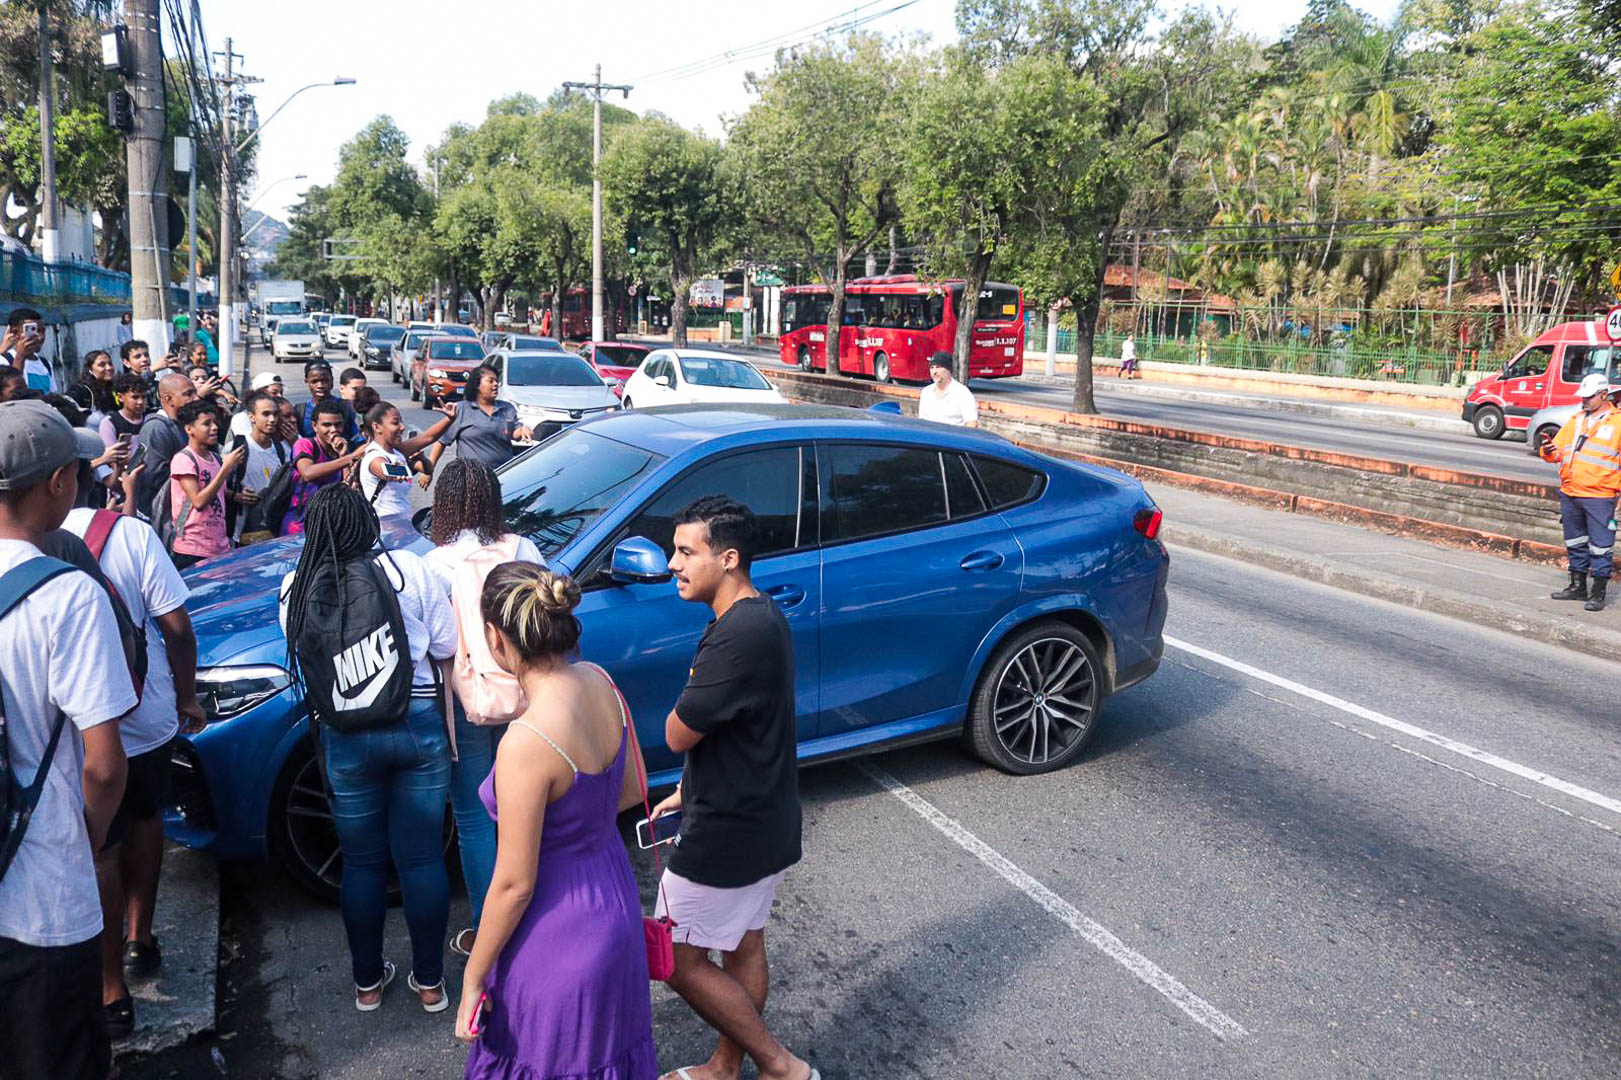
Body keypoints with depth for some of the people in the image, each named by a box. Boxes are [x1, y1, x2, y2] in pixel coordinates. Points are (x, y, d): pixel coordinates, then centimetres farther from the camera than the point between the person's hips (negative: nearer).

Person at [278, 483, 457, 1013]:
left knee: (361, 862, 15)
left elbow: (301, 658, 6)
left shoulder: (296, 588, -5)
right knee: (422, 858, 10)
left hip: (347, 738, 1)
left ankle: (368, 981, 29)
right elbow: (446, 645, -2)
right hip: (418, 725, 0)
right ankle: (430, 981, 22)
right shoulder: (409, 569, -8)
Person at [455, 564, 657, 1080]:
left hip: (558, 934, -7)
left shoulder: (526, 743, -31)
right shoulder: (599, 682, -10)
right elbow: (631, 791, 4)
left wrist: (473, 978, -8)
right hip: (615, 909, 7)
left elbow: (515, 885, -21)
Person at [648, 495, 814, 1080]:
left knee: (680, 961, 6)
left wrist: (689, 697, -4)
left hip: (727, 836, -10)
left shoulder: (739, 636, -29)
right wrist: (690, 790, 19)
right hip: (765, 824, 10)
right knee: (743, 946, 22)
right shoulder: (761, 615, 4)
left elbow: (678, 735, -23)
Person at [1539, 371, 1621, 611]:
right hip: (1570, 494, 6)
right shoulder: (1575, 421, 14)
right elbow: (1559, 449, 15)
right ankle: (1578, 586, 27)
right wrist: (1548, 451, -8)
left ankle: (1598, 593, 3)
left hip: (1599, 497, -6)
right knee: (1575, 543, 15)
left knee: (1601, 546, -3)